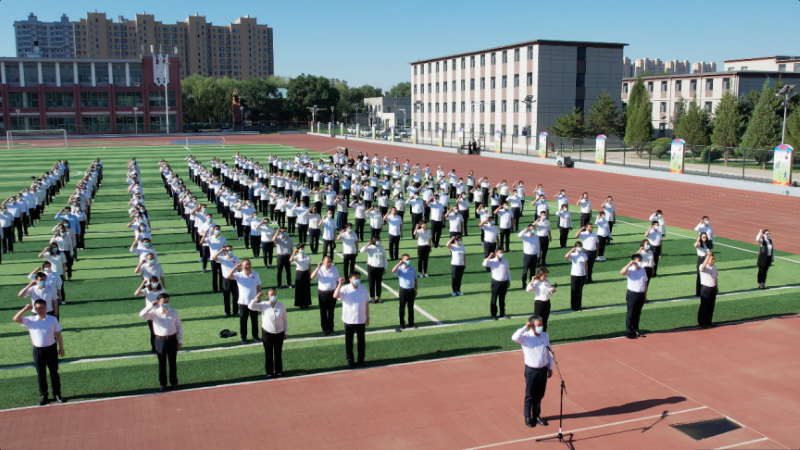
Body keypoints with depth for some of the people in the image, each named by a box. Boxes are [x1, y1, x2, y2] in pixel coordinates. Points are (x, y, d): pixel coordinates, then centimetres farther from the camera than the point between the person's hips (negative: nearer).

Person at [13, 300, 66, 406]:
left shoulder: (53, 319, -4)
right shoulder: (30, 320, -3)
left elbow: (58, 334, 1)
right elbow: (15, 319, -14)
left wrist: (61, 348, 1)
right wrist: (25, 309, -21)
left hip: (51, 349, -1)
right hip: (38, 350, 1)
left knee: (54, 373, 10)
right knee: (41, 375, 9)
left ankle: (57, 394, 21)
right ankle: (43, 395, 20)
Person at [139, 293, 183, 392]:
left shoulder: (174, 313, -4)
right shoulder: (154, 313, -7)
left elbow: (179, 327, 2)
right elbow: (142, 315, -22)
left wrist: (180, 341, 2)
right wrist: (151, 306, -26)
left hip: (172, 340, 0)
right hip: (160, 340, 0)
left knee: (173, 362, 12)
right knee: (162, 363, 10)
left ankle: (174, 382, 28)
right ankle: (163, 384, 24)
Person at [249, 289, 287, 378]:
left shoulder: (281, 305, -3)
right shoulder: (263, 305, -7)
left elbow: (285, 320, 3)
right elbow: (251, 307, -16)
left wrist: (286, 332, 5)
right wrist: (257, 298, -22)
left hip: (279, 333, 1)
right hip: (267, 333, -1)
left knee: (278, 353, 10)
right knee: (268, 354, 7)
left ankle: (278, 371, 22)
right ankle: (269, 372, 18)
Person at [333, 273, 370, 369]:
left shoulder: (363, 289, 1)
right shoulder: (345, 289, -10)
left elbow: (366, 303, 7)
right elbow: (335, 296, -28)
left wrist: (367, 317, 7)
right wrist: (340, 284, -31)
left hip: (361, 320, 3)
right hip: (349, 320, -3)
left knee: (361, 341, 13)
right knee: (348, 341, 8)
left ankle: (361, 359, 27)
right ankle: (350, 360, 22)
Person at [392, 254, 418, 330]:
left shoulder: (413, 269, 3)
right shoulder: (400, 268, -8)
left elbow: (415, 280, 10)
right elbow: (393, 271, -30)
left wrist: (415, 290, 9)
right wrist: (399, 263, -30)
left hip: (411, 290, 3)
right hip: (403, 290, -3)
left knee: (411, 307, 12)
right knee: (402, 308, 6)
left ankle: (411, 323, 24)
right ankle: (402, 324, 15)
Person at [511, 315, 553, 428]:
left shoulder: (545, 335, 1)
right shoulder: (526, 337, -15)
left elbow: (549, 352, 11)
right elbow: (514, 337, -37)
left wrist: (550, 368, 13)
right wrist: (525, 328, -31)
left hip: (543, 370, 4)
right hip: (531, 371, -4)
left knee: (539, 395, 15)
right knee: (530, 395, 8)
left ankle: (537, 416, 30)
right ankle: (528, 417, 21)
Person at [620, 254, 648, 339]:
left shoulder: (642, 270, 10)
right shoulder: (630, 270, -10)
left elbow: (645, 282, 17)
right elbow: (622, 272, -33)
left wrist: (644, 294, 15)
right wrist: (629, 264, -30)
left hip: (641, 294, 6)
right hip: (632, 294, -6)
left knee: (637, 314, 14)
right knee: (630, 314, 0)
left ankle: (635, 330, 26)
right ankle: (629, 332, 6)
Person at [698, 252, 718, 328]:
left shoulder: (714, 267, 8)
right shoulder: (703, 267, -14)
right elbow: (703, 266, -40)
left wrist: (717, 287, 19)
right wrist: (708, 255, -45)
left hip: (713, 289, 7)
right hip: (706, 288, -7)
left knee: (711, 306, 13)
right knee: (704, 306, 0)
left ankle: (708, 321, 25)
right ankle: (702, 323, 9)